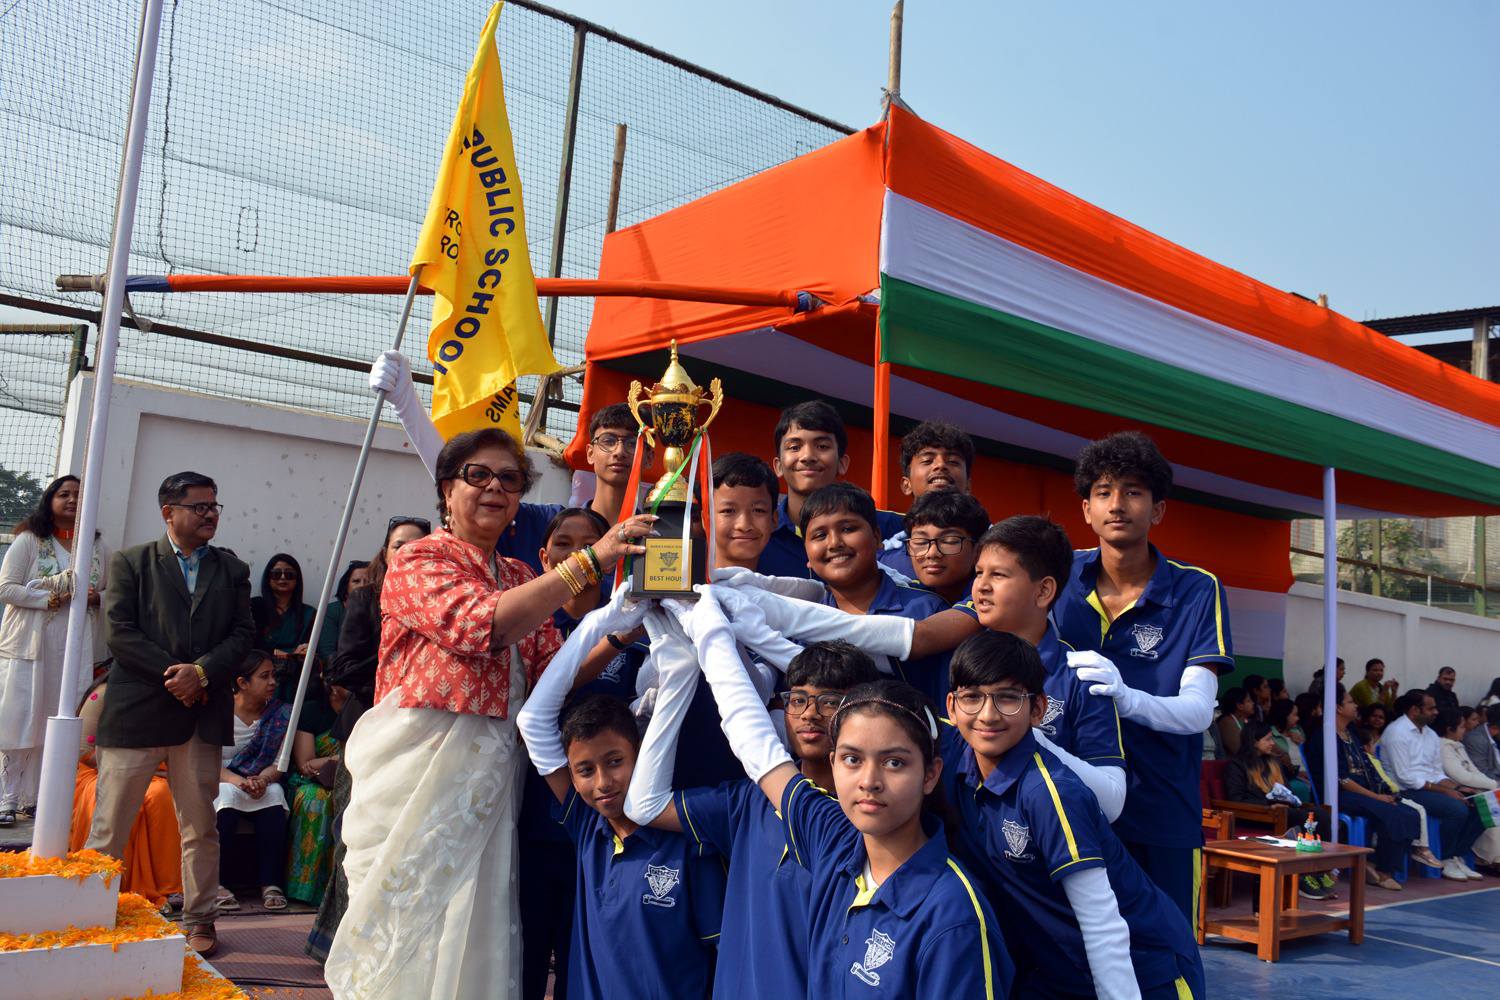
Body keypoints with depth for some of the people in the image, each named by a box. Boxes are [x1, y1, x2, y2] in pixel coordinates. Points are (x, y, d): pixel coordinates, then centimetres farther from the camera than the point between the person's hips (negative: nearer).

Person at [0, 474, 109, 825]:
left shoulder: (97, 547, 12)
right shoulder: (29, 540, 1)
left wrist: (95, 597, -4)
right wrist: (51, 599, -15)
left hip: (74, 650, 4)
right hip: (29, 645, -3)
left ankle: (33, 797, 10)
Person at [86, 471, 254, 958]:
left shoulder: (232, 570, 12)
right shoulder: (130, 562, 5)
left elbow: (242, 633, 5)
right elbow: (119, 632, -5)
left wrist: (202, 672, -12)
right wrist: (173, 675, -12)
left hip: (203, 713, 2)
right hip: (136, 711, -2)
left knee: (201, 827, 8)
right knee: (108, 826, 2)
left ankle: (198, 919, 18)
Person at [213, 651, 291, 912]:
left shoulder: (281, 713, 2)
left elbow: (280, 763, -1)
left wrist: (262, 779, -23)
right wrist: (237, 780, -28)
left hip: (262, 782, 2)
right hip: (220, 781, -2)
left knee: (274, 794, -31)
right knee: (227, 795, -35)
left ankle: (270, 883, -28)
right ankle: (216, 883, -31)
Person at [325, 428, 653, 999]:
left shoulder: (523, 580, 15)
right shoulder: (416, 562, -2)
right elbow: (479, 623, -22)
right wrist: (589, 562, -24)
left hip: (492, 774, 5)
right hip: (420, 765, -5)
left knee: (476, 931, 8)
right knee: (409, 920, 0)